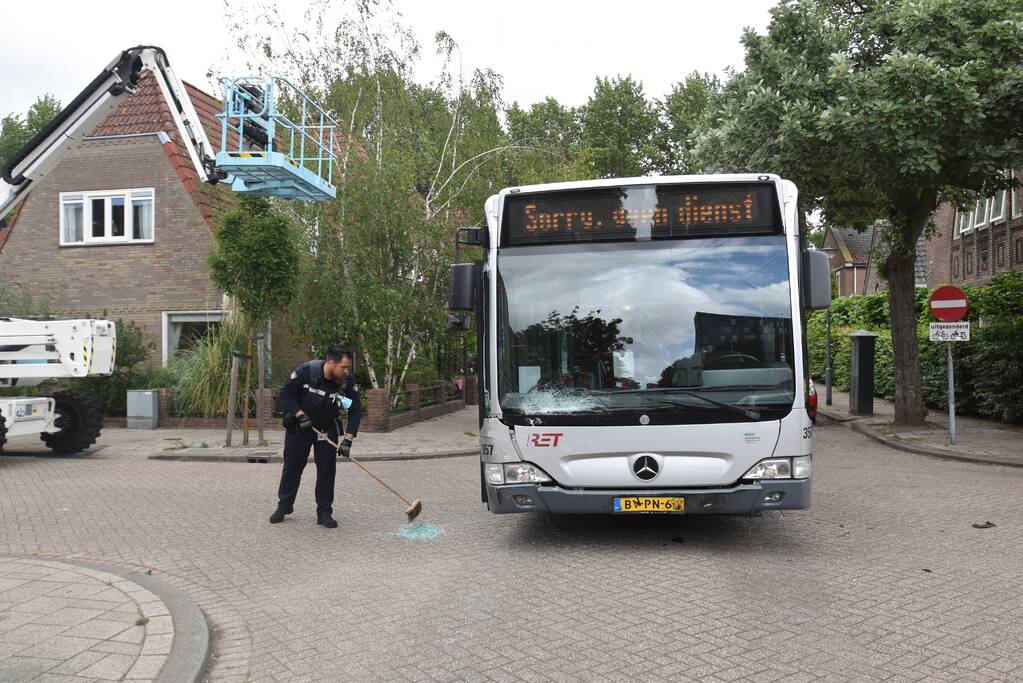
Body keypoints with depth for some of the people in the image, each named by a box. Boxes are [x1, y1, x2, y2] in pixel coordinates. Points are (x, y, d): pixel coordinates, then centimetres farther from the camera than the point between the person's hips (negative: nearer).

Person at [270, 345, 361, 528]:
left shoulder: (348, 382, -19)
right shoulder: (306, 371, -26)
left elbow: (355, 412, -14)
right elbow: (285, 393, -14)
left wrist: (347, 440, -23)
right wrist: (300, 415, -24)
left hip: (327, 429, 1)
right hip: (298, 426, -1)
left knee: (327, 468, -4)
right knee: (292, 466, 8)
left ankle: (324, 512, 6)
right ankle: (284, 506, 26)